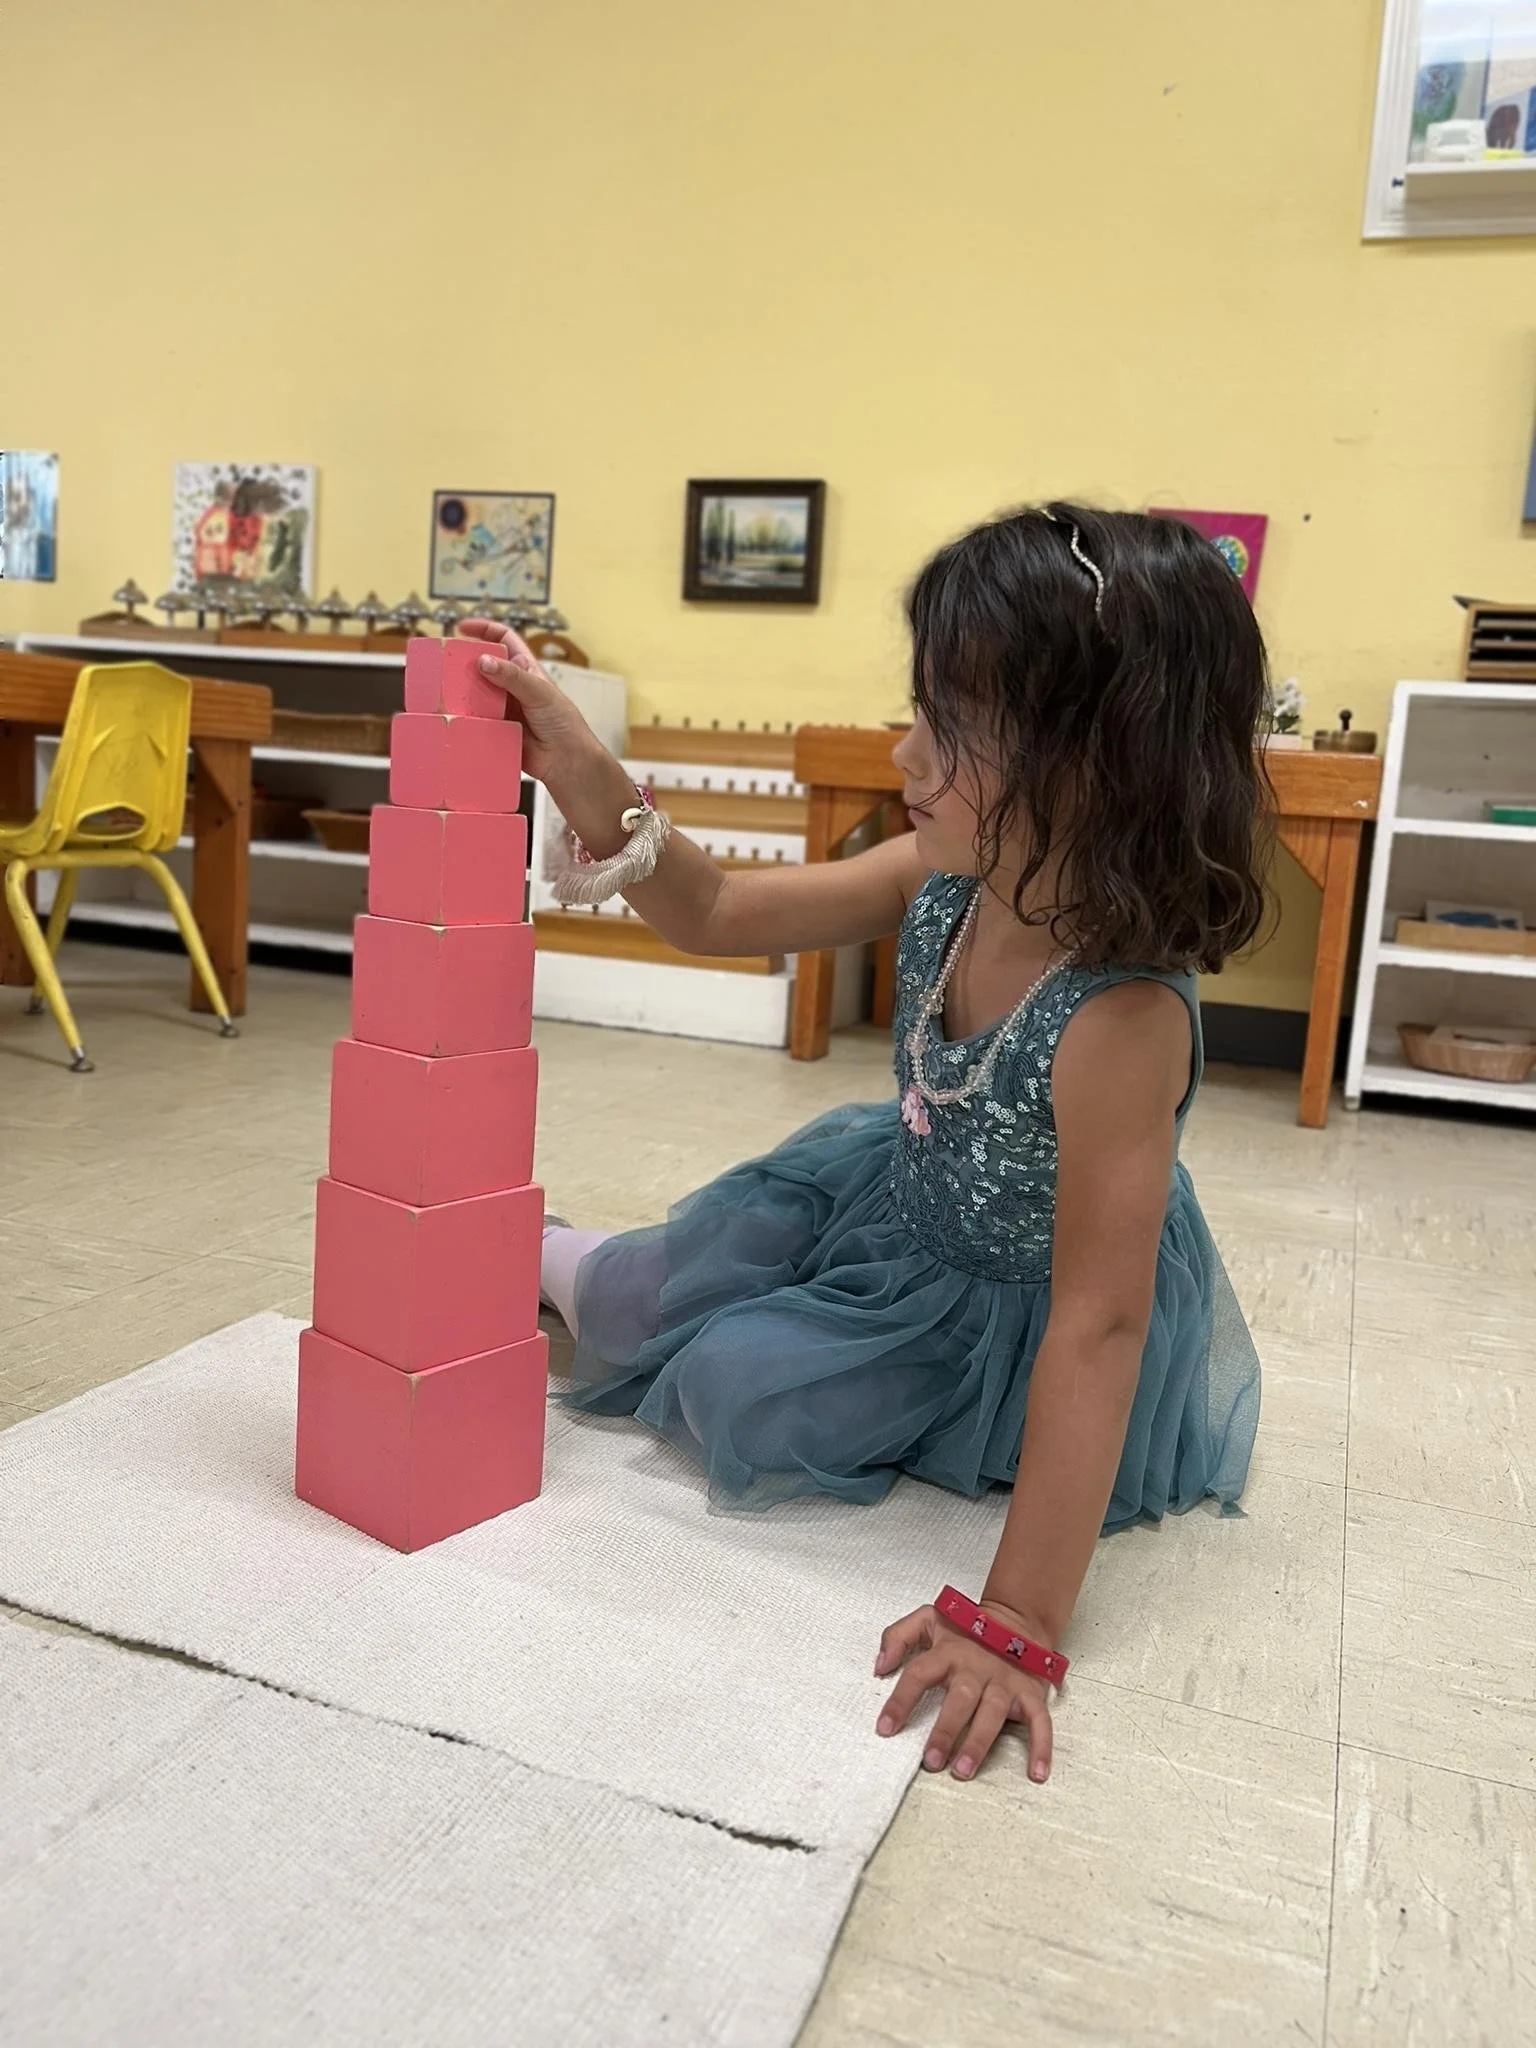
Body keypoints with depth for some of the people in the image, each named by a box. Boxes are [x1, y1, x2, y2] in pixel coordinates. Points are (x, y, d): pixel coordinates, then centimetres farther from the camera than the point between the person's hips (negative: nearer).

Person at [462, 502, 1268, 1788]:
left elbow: (1097, 1324, -38)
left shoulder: (1122, 1017, -39)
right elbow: (718, 918, -7)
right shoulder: (945, 883, -19)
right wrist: (586, 777, -23)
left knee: (737, 1390, -13)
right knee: (632, 1309, 6)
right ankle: (555, 1261, 40)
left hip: (1020, 1315, -5)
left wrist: (1021, 1622, -37)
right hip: (902, 1196, 6)